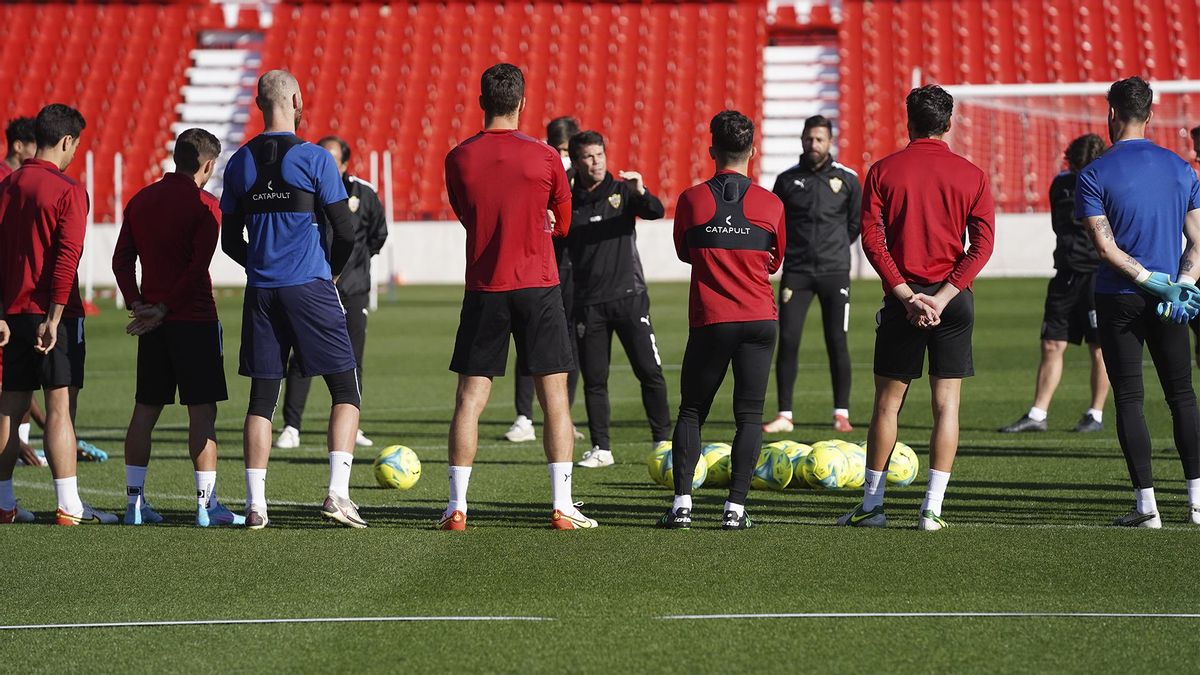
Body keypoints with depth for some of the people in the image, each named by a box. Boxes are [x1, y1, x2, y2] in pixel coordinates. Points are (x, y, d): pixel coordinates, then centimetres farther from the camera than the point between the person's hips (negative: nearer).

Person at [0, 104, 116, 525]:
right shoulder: (68, 191, -11)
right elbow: (66, 257, -18)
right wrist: (54, 319, -19)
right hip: (53, 313, -7)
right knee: (60, 406, -7)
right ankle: (68, 507, -9)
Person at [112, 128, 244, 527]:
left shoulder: (140, 200, 11)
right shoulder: (206, 205, -8)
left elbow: (122, 259, 7)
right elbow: (198, 266, -16)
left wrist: (136, 304, 0)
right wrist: (164, 309, -12)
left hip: (153, 322, 6)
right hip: (194, 319, -6)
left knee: (145, 409, 10)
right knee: (202, 411, -3)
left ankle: (135, 502, 10)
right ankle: (206, 504, -5)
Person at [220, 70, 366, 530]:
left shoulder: (240, 163, 7)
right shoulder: (314, 159, -6)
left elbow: (230, 241, 11)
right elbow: (345, 233, -5)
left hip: (261, 292, 4)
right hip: (310, 287, -4)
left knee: (261, 397, 8)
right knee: (346, 390, 3)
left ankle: (255, 504, 4)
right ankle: (337, 493, -9)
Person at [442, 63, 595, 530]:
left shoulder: (459, 159, -1)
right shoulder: (543, 157, -4)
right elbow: (562, 224, 10)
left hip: (483, 290, 1)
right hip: (538, 287, -1)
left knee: (469, 399, 6)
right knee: (554, 397, 3)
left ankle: (456, 506, 3)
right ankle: (562, 506, -1)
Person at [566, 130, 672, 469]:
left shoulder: (622, 191, 3)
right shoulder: (568, 202, 6)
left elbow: (656, 212, -13)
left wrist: (641, 192, -33)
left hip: (629, 297, -1)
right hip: (588, 302, 1)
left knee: (650, 371, -4)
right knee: (593, 379, 1)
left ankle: (662, 441, 6)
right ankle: (601, 449, 8)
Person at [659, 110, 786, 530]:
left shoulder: (691, 200, -2)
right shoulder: (770, 205, -1)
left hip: (709, 321, 0)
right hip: (759, 321, 0)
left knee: (690, 412, 10)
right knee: (749, 415, 4)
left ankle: (681, 504, 0)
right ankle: (736, 507, -3)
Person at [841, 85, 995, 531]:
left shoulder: (883, 171, 0)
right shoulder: (970, 175, 1)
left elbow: (872, 240, -7)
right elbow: (983, 244, -6)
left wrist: (907, 295, -9)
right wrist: (942, 297, -11)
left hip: (903, 297, 0)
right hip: (954, 298, 0)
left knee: (887, 402, 9)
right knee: (946, 405, 3)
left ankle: (871, 504, 13)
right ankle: (932, 508, -2)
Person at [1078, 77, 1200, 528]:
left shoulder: (1095, 175, -7)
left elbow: (1106, 247, -13)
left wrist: (1152, 282, -12)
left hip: (1120, 300, -3)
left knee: (1129, 402, 1)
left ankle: (1146, 503, -3)